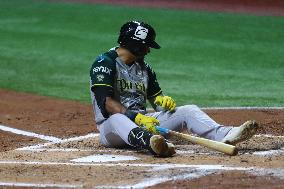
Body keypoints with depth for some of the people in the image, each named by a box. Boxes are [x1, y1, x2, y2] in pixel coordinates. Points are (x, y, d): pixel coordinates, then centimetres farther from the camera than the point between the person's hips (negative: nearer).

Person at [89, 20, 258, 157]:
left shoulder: (144, 67, 18)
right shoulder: (105, 63, -7)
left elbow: (155, 96, 22)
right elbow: (106, 102, -20)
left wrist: (162, 101, -5)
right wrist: (137, 117, -32)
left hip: (141, 120, 7)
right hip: (110, 127, -7)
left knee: (188, 110, -9)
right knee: (117, 120, -44)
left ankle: (224, 134, -36)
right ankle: (150, 142, -76)